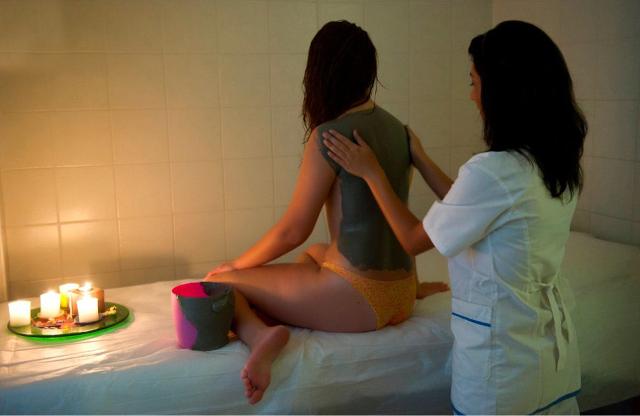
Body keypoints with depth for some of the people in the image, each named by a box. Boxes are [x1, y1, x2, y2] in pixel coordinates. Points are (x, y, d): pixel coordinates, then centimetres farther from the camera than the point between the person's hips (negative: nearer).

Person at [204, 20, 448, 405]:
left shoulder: (328, 135, -16)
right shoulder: (397, 129, 6)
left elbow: (293, 231, -10)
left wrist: (236, 265, 4)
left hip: (357, 300, -7)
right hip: (399, 299, 7)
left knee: (219, 282, 4)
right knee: (314, 253, 39)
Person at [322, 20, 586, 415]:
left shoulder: (492, 171, -26)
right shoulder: (557, 161, -2)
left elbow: (413, 239, -12)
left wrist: (371, 172, -2)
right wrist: (421, 160, 15)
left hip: (503, 349, -7)